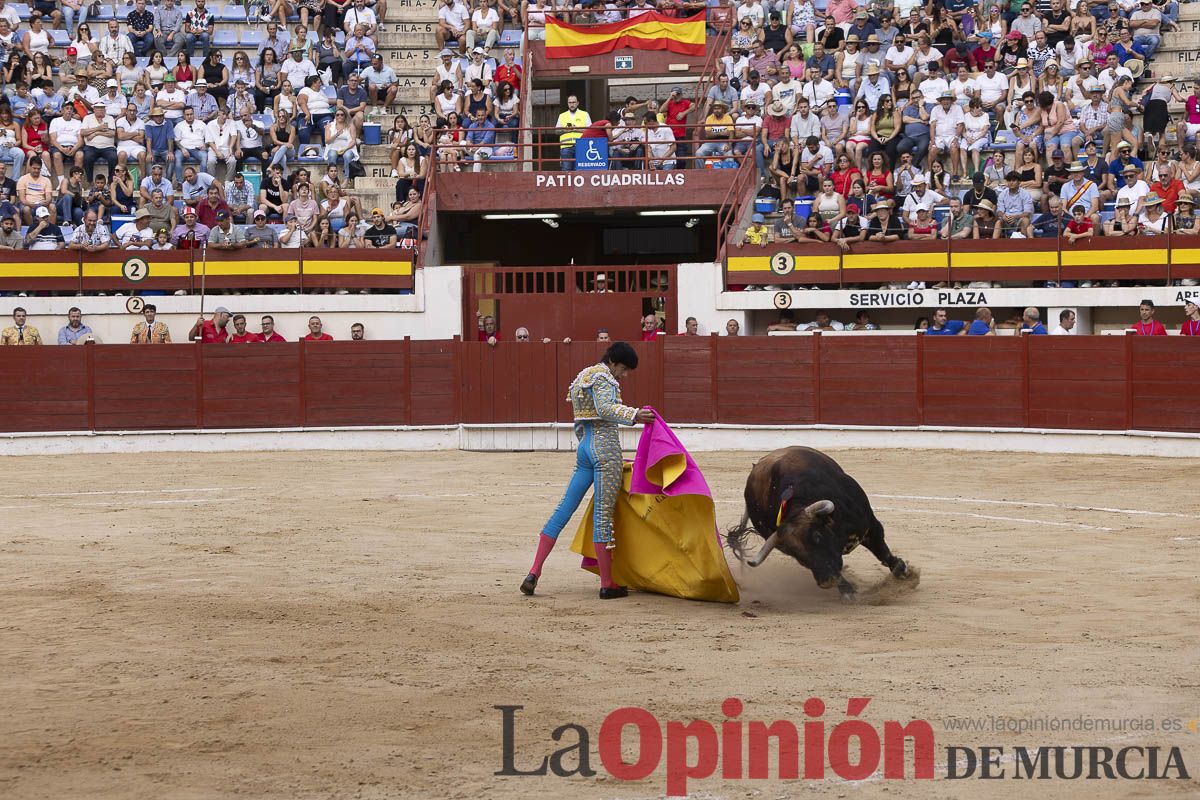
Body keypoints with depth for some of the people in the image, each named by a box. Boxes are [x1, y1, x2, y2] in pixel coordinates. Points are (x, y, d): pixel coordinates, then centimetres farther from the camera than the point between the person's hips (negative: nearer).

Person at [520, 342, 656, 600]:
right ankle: (607, 584, -1)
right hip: (606, 447, -9)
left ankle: (534, 572, 4)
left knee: (564, 508, 9)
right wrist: (634, 415, -36)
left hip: (584, 448, 9)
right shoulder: (603, 377, -7)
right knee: (604, 513, -6)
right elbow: (605, 409, -26)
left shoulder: (583, 377, 22)